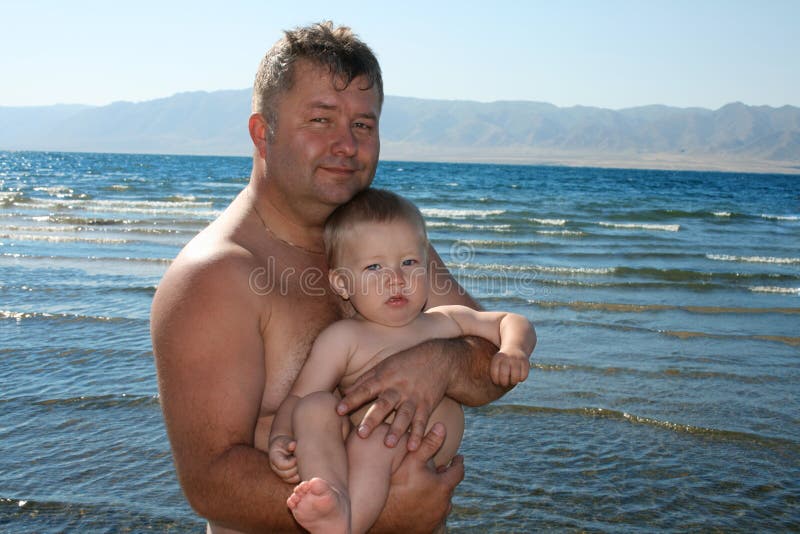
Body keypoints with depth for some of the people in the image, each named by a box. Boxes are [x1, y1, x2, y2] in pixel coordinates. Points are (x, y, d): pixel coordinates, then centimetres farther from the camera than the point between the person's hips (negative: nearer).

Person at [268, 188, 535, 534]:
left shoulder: (445, 321, 16)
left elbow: (511, 321, 25)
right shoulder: (343, 338, 4)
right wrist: (281, 439, -22)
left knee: (375, 439, -33)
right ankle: (335, 502, -47)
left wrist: (512, 350, 2)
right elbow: (298, 397, -1)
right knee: (315, 406, -27)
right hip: (355, 445, 0)